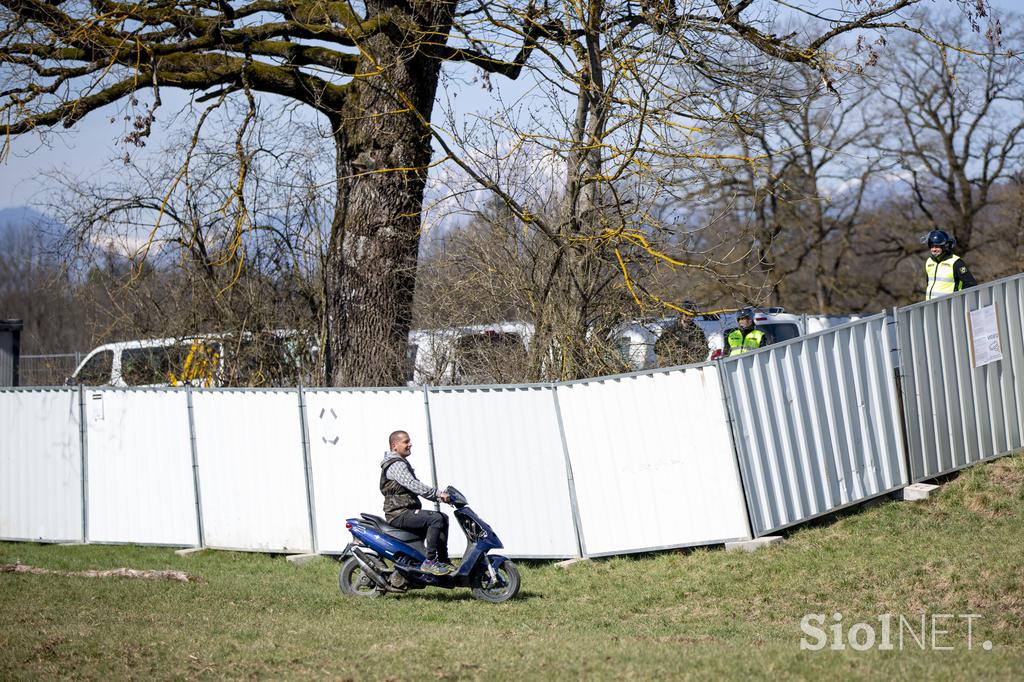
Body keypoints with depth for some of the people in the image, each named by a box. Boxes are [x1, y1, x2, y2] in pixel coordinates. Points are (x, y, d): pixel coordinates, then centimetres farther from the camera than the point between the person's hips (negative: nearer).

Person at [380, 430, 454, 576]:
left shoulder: (403, 464, 23)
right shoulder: (396, 465, -13)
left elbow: (417, 487, 23)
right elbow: (412, 485, -27)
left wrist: (437, 497, 10)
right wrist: (437, 493, -31)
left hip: (407, 512, 11)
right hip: (399, 514, -11)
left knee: (443, 518, 12)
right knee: (436, 519, -25)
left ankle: (443, 560, 9)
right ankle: (429, 562, -26)